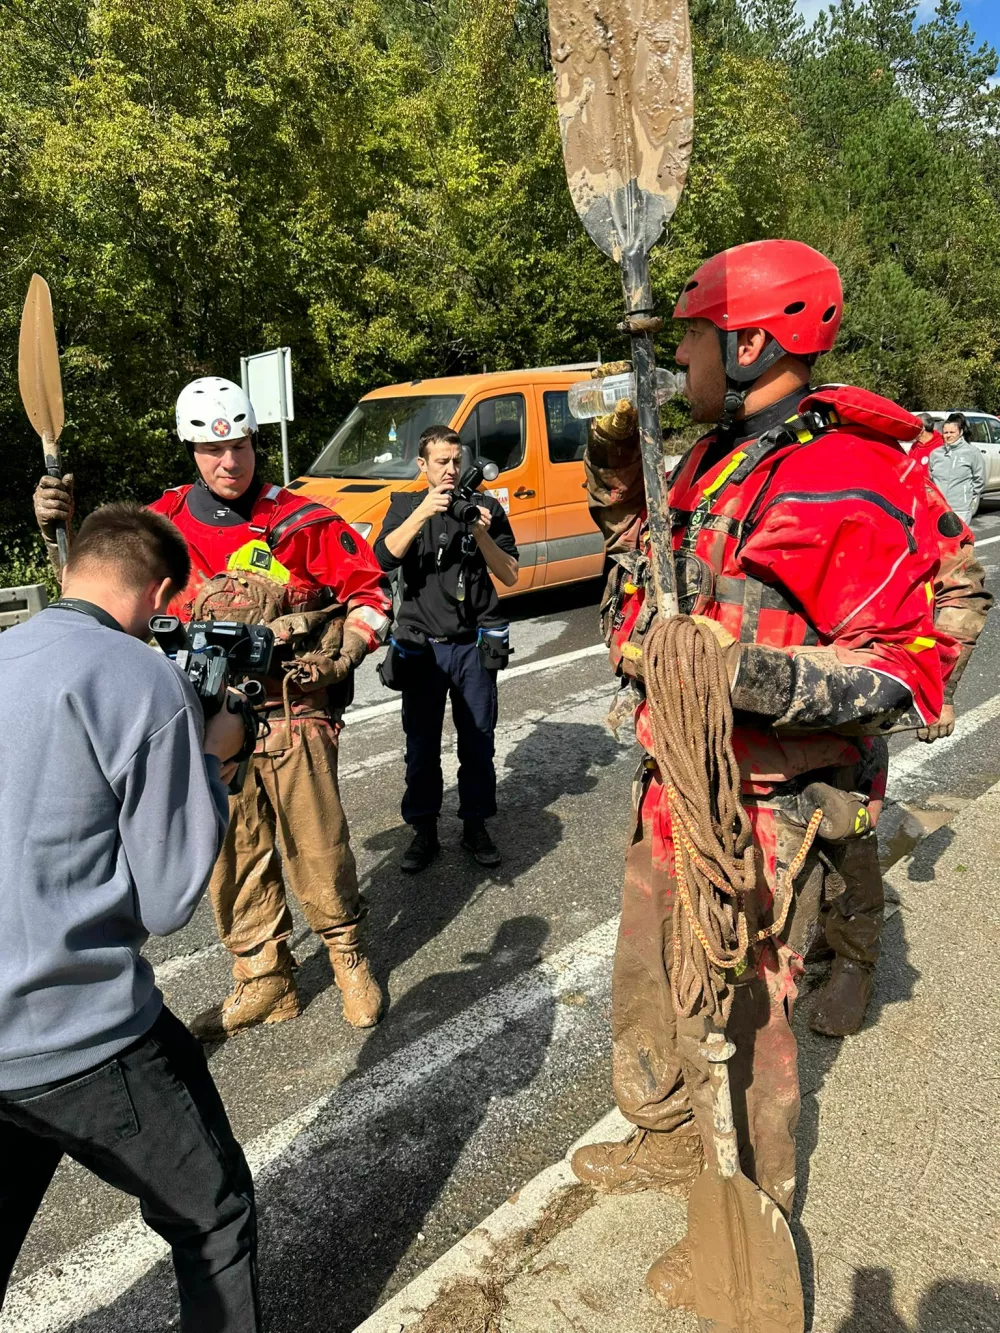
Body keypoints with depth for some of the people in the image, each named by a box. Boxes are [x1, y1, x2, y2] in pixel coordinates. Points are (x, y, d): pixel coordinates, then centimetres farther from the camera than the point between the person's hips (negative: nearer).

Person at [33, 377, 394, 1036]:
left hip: (293, 715, -3)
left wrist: (329, 658, -12)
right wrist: (60, 528, -1)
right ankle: (264, 978, 28)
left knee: (318, 845, 3)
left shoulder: (301, 522, -4)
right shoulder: (164, 523, 5)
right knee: (233, 854, 10)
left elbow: (371, 593, -1)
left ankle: (348, 954, 28)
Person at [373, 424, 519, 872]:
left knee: (478, 743, 9)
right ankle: (424, 831, 20)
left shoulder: (486, 507, 5)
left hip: (474, 646, 1)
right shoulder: (406, 506, 6)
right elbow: (384, 559, -12)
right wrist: (422, 513, -22)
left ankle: (476, 826, 24)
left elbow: (510, 576, 0)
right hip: (423, 646, 0)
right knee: (421, 746, 6)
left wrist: (482, 534, -15)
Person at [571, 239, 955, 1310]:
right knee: (646, 977, 25)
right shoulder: (717, 459, 8)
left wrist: (770, 680, -37)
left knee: (738, 1015, 8)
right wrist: (621, 497, 8)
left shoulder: (847, 483, -21)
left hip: (760, 812, -9)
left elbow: (916, 666, -22)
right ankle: (669, 1141, 52)